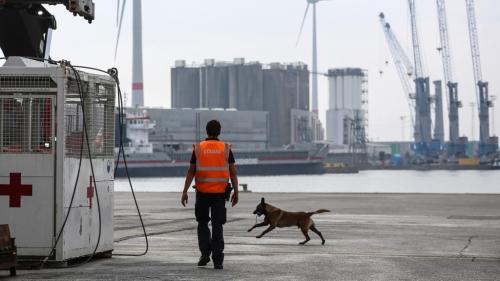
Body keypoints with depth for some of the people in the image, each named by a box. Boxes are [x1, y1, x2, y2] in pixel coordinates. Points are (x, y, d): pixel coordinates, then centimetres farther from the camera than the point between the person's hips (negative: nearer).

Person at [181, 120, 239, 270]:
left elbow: (191, 172, -4)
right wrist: (236, 192, 1)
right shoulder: (226, 149, -1)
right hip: (219, 192, 0)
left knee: (203, 223, 18)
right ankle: (217, 260, -6)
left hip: (202, 192, 0)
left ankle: (205, 253, 6)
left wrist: (185, 192, -1)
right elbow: (233, 172, -3)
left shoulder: (198, 148, -2)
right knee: (217, 226, 1)